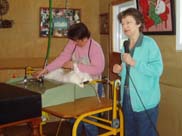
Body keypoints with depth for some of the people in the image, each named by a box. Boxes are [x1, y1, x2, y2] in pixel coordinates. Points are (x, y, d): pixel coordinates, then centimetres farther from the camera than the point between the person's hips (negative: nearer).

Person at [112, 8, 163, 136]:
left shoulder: (149, 43, -11)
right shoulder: (125, 46, 10)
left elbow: (157, 70, -21)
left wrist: (134, 63, -23)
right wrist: (120, 71, 2)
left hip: (145, 102, -7)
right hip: (127, 99, 7)